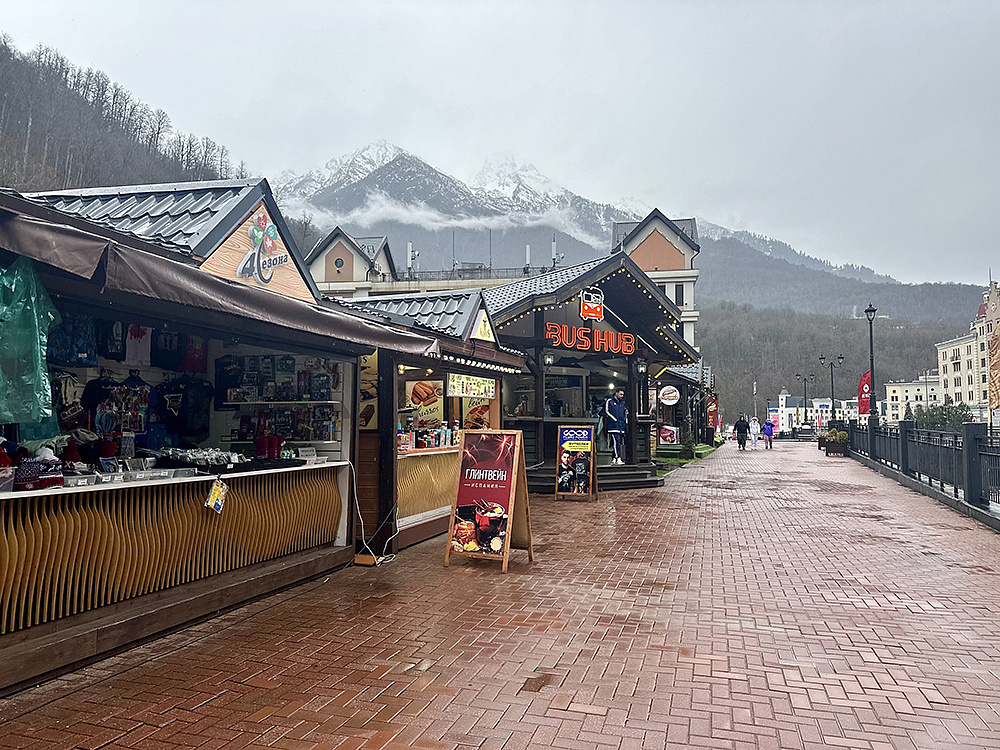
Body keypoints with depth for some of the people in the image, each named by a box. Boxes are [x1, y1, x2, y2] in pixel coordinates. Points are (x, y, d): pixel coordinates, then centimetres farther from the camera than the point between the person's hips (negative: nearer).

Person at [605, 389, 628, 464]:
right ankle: (618, 459, -22)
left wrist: (625, 421, 13)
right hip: (613, 426, -7)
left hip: (621, 426, 7)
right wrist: (615, 420, -10)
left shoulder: (622, 403, 20)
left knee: (619, 442, 6)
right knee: (616, 442, -16)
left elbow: (625, 413, 27)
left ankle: (614, 458, 13)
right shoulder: (609, 401, 1)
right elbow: (607, 412, -5)